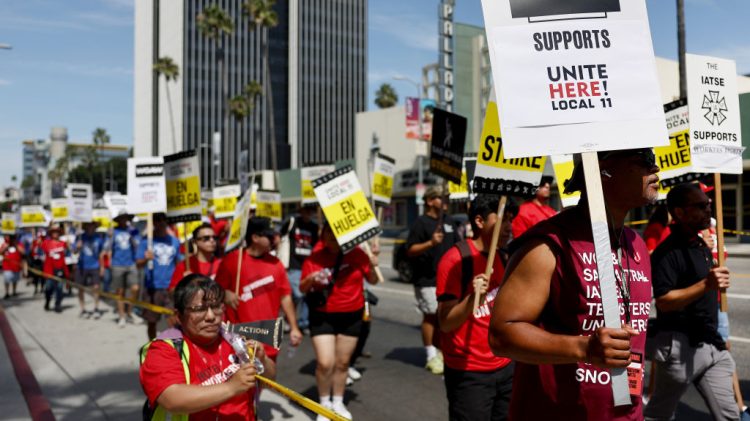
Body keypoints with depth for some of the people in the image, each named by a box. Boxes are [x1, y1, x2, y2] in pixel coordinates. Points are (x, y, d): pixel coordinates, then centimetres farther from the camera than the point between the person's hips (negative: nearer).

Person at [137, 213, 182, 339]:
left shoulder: (174, 241, 8)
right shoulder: (146, 241, -1)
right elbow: (138, 264, -6)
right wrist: (146, 259, -26)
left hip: (172, 287, 1)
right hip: (153, 287, -1)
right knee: (151, 321, 8)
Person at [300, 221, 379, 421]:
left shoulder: (356, 253, -6)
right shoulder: (315, 257, -8)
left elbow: (373, 280, 2)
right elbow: (302, 288, -5)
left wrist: (372, 266, -17)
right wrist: (311, 279, -25)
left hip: (352, 315, 2)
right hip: (323, 316, -1)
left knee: (343, 362, 12)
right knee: (325, 363, -8)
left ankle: (338, 402, 31)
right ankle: (324, 404, 16)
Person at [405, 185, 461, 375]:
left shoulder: (449, 221, 14)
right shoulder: (421, 222, -6)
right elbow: (410, 251, -11)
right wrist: (430, 243, -24)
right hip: (427, 279, -6)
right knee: (431, 315, -4)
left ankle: (440, 351, 22)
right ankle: (432, 356, 4)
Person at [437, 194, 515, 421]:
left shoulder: (503, 258, 7)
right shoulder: (455, 259, -15)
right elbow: (446, 324, -18)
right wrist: (472, 298, -33)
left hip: (505, 366, 7)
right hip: (469, 373, -7)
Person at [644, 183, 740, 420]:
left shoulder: (702, 247, 13)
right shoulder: (668, 252, -17)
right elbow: (663, 301, -24)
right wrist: (706, 285, -31)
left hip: (711, 344, 8)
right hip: (679, 346, -8)